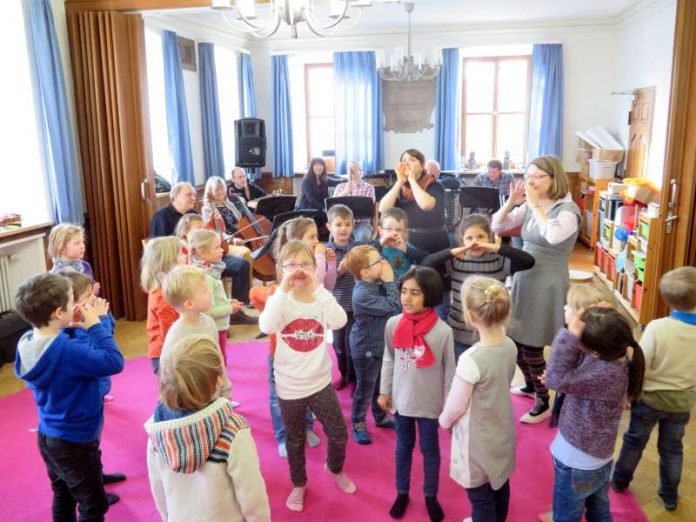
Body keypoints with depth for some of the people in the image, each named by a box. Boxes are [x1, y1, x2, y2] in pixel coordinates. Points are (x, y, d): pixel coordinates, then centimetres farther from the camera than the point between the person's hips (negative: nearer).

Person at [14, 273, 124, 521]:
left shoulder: (27, 343, -6)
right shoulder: (66, 350, -32)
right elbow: (115, 362, -30)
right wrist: (95, 325, -22)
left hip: (48, 436, 8)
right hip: (75, 442, -8)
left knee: (63, 497, 26)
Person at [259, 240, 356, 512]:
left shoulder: (321, 299, -9)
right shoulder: (279, 300, -12)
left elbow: (339, 322, -30)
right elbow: (266, 327, -33)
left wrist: (318, 287, -32)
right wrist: (283, 289, -36)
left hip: (320, 382, 1)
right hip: (289, 387, -1)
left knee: (339, 434, 13)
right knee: (295, 441, 17)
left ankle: (335, 468, 45)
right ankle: (299, 484, 43)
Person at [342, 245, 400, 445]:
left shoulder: (376, 283, -3)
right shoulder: (362, 294, -30)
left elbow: (397, 305, 2)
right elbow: (392, 307, -28)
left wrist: (388, 282, -8)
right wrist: (389, 281, -23)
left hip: (380, 344, 8)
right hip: (366, 348, -8)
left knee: (380, 385, 25)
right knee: (365, 388, 9)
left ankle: (381, 417, 44)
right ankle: (358, 425, 29)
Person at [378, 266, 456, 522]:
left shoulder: (443, 331, -19)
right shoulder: (393, 324, -11)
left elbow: (449, 371, -8)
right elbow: (388, 360, 2)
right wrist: (384, 392, 5)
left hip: (429, 403, -2)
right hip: (401, 399, 2)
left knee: (430, 450, 18)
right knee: (403, 447, 21)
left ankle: (431, 496, 40)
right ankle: (402, 492, 42)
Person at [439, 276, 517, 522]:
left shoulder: (471, 360, -34)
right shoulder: (510, 345, -13)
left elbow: (455, 405, -20)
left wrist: (443, 420, 0)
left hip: (478, 439, -7)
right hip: (502, 429, 7)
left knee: (481, 496, 14)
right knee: (500, 483, 30)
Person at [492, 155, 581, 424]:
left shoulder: (568, 209, -15)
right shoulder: (530, 207, 5)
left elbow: (553, 236, -35)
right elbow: (497, 226, 4)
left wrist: (535, 204, -25)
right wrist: (511, 201, -10)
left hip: (547, 284, -7)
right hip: (523, 278, 7)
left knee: (531, 347, -1)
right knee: (515, 340, 15)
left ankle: (544, 403, 19)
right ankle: (530, 384, 40)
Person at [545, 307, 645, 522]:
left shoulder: (605, 374, -37)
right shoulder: (611, 356, -10)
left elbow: (557, 379, -38)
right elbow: (573, 368, 2)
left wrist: (569, 335, -38)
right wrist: (573, 335, -15)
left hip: (578, 461, -9)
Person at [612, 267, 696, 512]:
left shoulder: (657, 327, -27)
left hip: (651, 397, -2)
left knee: (634, 441, 19)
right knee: (671, 448, 22)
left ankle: (620, 481, 38)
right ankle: (669, 496, 38)